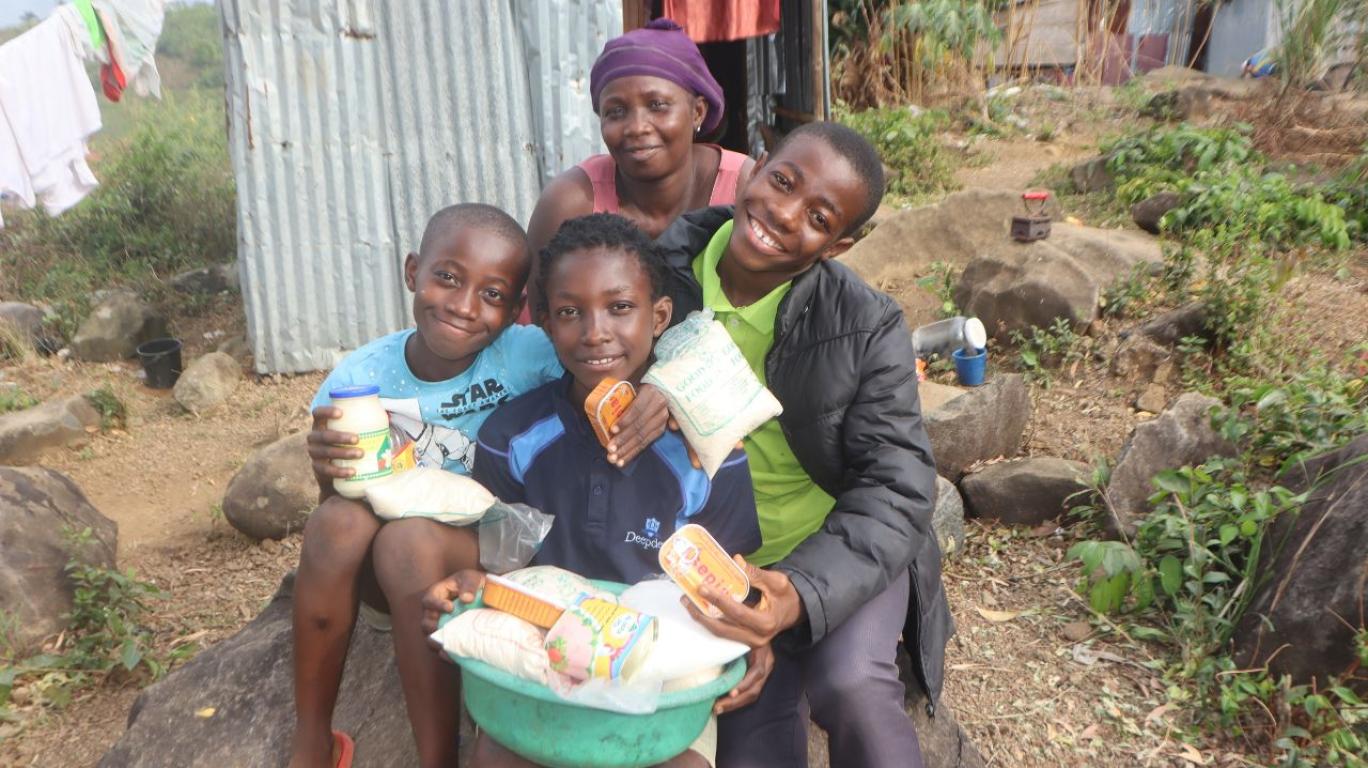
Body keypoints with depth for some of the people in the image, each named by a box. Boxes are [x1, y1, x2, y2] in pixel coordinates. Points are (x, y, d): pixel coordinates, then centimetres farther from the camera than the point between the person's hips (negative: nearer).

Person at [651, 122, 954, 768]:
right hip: (724, 567, 2)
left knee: (849, 683, -27)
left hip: (841, 553, -1)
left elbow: (896, 489, -18)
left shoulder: (870, 328, -17)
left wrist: (803, 594, -37)